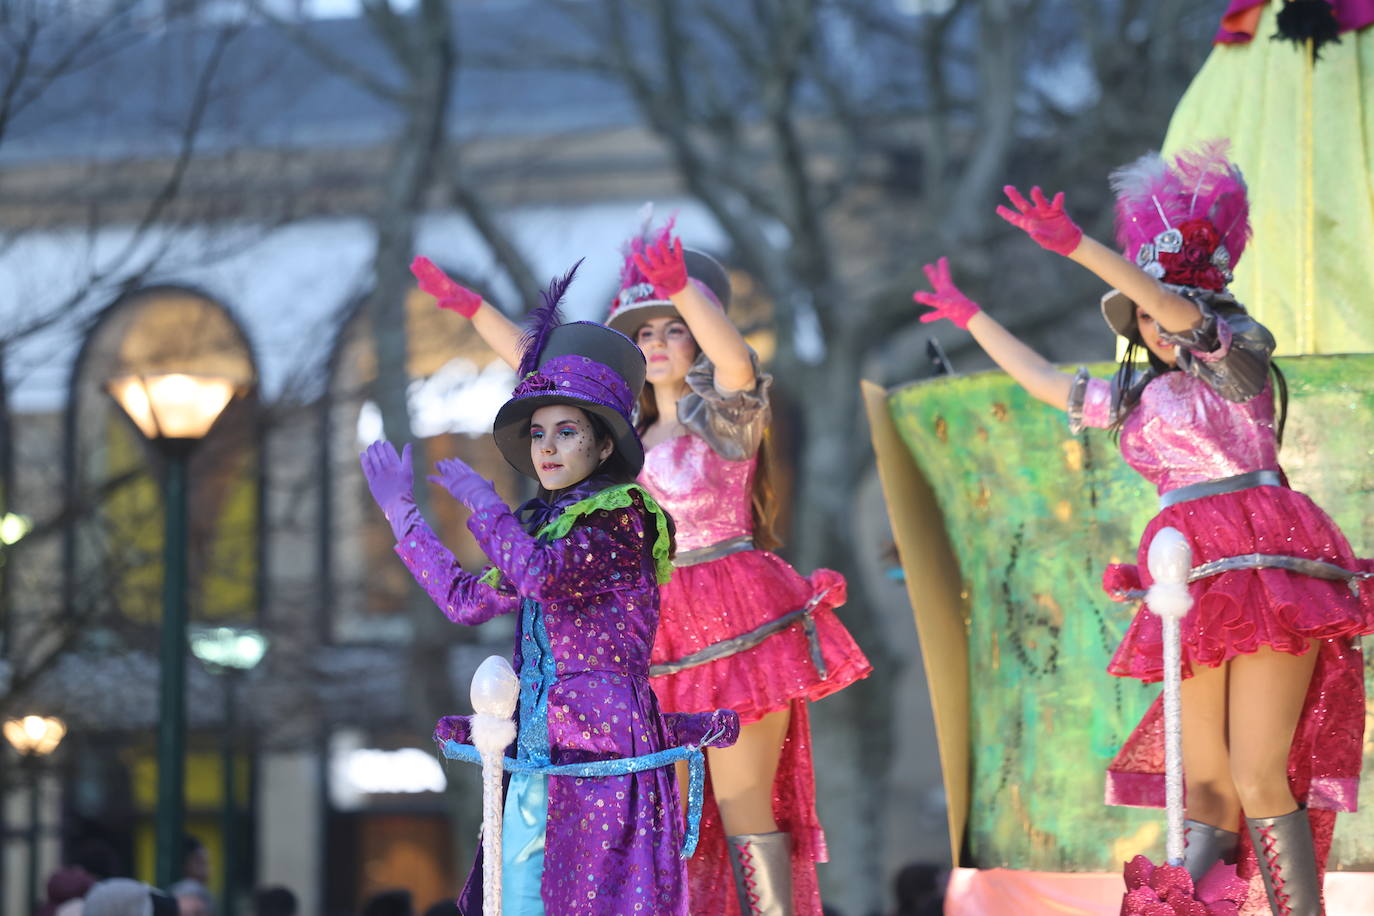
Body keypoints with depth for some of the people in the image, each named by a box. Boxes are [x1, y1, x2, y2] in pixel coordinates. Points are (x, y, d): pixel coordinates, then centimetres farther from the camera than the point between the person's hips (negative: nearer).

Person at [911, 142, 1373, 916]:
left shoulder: (1236, 355, 3)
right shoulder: (1138, 398, 22)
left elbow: (1181, 310, -15)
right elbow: (1042, 379, 32)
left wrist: (1076, 245, -24)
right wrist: (971, 316, 36)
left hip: (1262, 565, -6)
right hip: (1194, 583, 7)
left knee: (1258, 776, -14)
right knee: (1205, 786, 2)